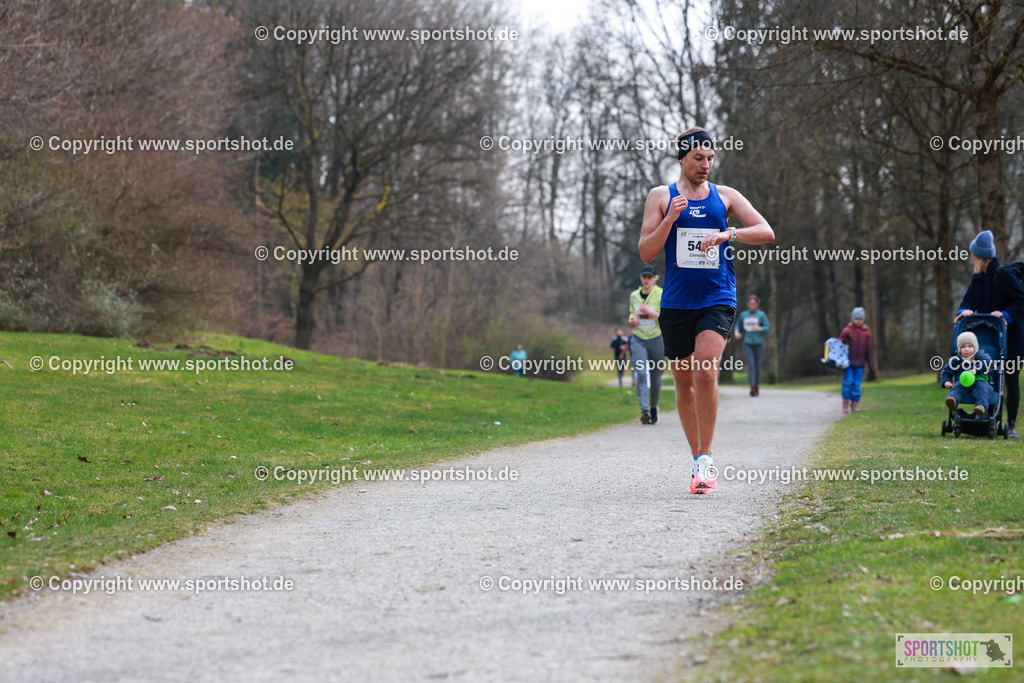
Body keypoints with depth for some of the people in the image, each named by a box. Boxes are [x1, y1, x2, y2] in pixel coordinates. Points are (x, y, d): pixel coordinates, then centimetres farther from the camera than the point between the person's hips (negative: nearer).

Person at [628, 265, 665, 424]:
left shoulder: (662, 295, -3)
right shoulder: (634, 295, 11)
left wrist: (652, 313, -23)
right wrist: (631, 321, 2)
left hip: (656, 340, -2)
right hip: (638, 339, 2)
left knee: (655, 378, 4)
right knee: (641, 374, -15)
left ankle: (653, 408, 26)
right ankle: (644, 410, -24)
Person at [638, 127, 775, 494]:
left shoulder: (725, 196, 9)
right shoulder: (661, 196, 6)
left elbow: (766, 232, 2)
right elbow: (646, 253, 2)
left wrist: (729, 234, -14)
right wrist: (669, 220, -13)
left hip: (718, 299, -1)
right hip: (676, 302, 1)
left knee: (705, 371, -20)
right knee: (684, 381, 6)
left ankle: (706, 458, -14)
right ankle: (697, 459, 20)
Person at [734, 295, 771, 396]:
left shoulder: (761, 314, 0)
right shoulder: (743, 315, 8)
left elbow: (768, 327, -6)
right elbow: (738, 325, 23)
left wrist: (759, 328, -24)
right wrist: (737, 332, 2)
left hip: (758, 343, -1)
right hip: (747, 343, 1)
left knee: (757, 366, 6)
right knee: (750, 365, -13)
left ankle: (757, 386, 25)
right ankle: (752, 388, -21)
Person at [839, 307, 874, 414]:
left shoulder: (866, 332, 7)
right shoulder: (846, 331, 1)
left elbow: (869, 349, 11)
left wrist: (871, 364, 9)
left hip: (860, 363, 2)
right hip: (848, 361, -2)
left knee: (857, 383, 0)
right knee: (848, 380, -12)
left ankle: (855, 405, 9)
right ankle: (846, 402, 3)